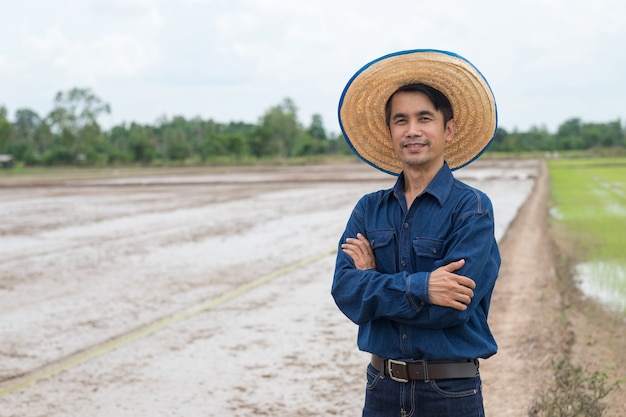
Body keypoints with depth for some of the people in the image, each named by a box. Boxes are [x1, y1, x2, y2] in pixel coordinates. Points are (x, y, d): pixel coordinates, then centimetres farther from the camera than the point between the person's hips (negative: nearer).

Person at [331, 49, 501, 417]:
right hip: (383, 387, 3)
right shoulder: (369, 210, 5)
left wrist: (374, 281, -8)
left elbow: (452, 308, -19)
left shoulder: (472, 208, -9)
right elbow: (344, 291, -7)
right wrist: (418, 287, -20)